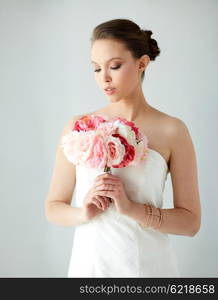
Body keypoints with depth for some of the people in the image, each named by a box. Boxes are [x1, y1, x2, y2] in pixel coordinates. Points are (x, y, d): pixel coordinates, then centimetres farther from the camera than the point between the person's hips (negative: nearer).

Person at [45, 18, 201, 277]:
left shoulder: (172, 131, -8)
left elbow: (190, 222, -7)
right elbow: (53, 208, 3)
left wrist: (132, 208, -20)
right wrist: (84, 213, -17)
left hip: (148, 264, -1)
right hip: (89, 262, 2)